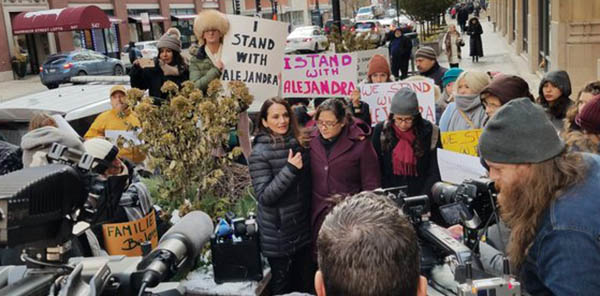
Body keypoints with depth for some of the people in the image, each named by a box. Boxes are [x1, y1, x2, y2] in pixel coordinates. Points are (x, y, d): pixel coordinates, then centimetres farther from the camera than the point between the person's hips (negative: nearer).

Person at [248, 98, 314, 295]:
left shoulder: (297, 144, 4)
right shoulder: (260, 153, -14)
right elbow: (264, 196, -21)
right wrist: (290, 169, -26)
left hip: (303, 229, 5)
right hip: (278, 235, -5)